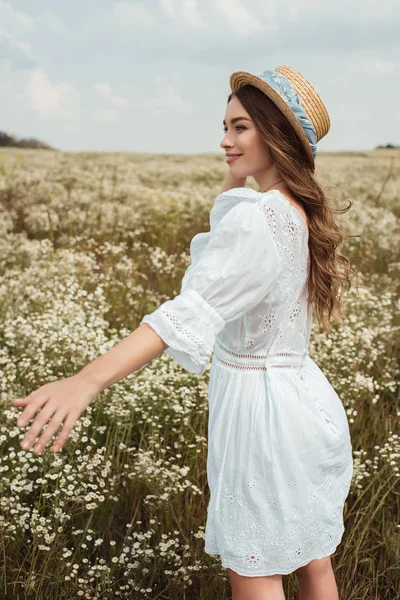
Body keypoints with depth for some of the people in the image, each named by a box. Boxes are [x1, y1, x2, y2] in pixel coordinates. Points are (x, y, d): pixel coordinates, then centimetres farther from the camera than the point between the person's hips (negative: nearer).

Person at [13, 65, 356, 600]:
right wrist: (236, 177, 6)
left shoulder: (258, 219, -24)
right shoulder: (301, 212, 5)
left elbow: (195, 306, -39)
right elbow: (223, 247, 19)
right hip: (302, 396, 9)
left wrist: (89, 380, -50)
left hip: (261, 403, -9)